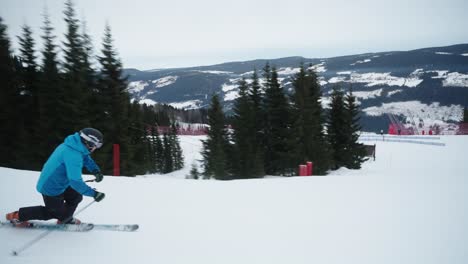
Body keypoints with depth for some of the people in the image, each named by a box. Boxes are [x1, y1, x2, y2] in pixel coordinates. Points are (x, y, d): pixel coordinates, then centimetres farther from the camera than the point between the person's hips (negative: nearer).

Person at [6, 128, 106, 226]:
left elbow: (86, 158, 11)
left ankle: (65, 219, 35)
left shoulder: (75, 145, -7)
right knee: (56, 212, 13)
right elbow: (75, 181, -38)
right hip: (51, 189, -8)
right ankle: (18, 215, 19)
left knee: (77, 196, 14)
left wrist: (96, 171, -6)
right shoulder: (73, 155, -35)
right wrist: (93, 193, -32)